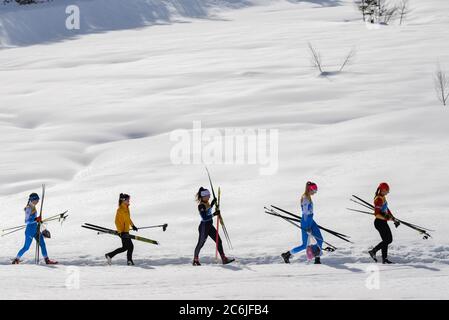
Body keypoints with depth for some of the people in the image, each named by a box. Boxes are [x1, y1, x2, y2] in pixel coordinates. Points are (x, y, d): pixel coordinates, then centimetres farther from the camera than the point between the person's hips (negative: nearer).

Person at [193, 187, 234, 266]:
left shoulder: (206, 203, 6)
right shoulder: (201, 206, -22)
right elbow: (204, 217, -28)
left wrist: (213, 203, 16)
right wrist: (214, 214, -28)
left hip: (210, 226, 9)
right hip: (204, 227, -9)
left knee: (219, 241, 5)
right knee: (200, 244, 5)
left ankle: (224, 259, 6)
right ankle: (195, 260, 20)